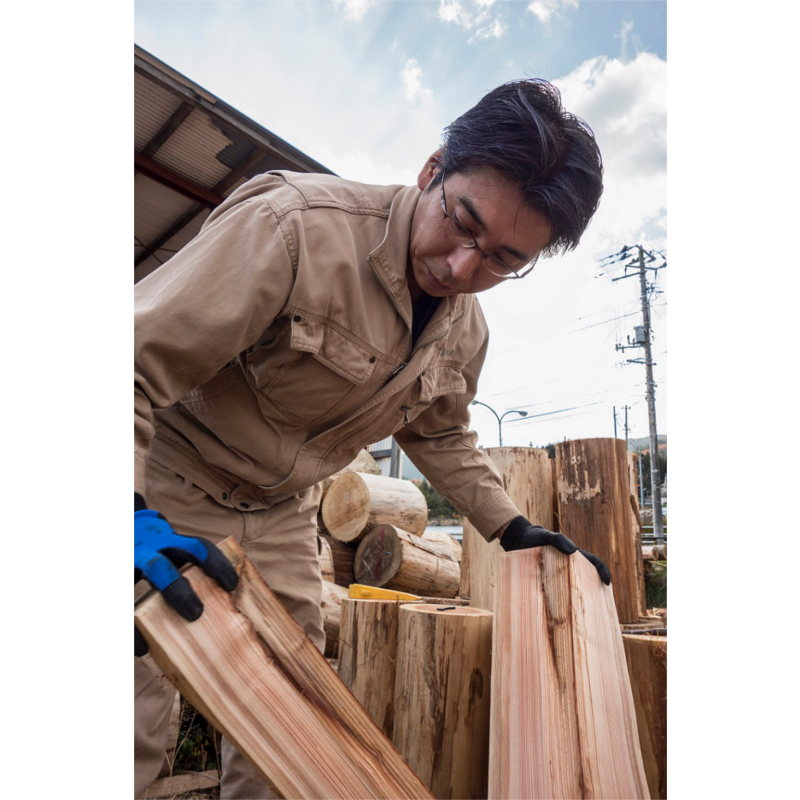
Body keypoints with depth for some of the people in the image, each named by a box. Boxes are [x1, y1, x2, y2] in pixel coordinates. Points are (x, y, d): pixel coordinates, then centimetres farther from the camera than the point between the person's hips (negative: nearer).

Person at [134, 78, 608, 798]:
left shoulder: (467, 332, -4)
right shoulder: (294, 226, -28)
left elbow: (441, 436, 13)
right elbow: (139, 357, -29)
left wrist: (513, 529, 8)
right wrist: (135, 517, -39)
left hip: (282, 517, 6)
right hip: (164, 498, -5)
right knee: (138, 730, -1)